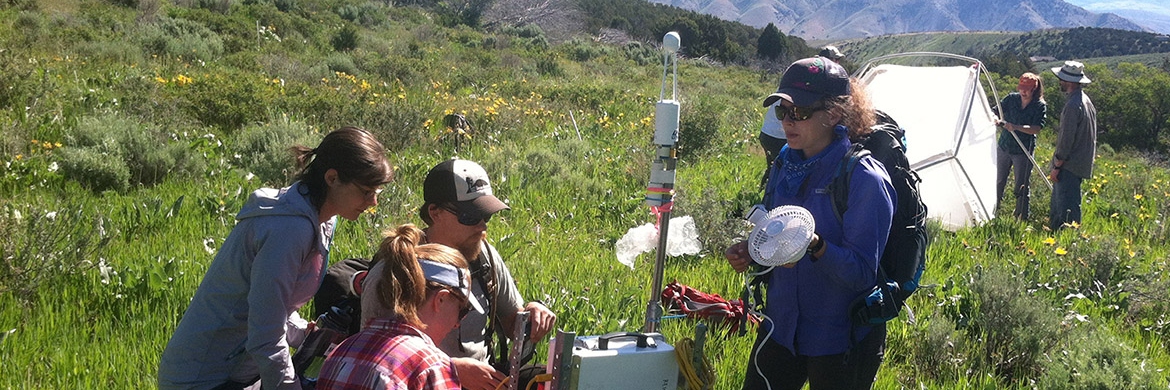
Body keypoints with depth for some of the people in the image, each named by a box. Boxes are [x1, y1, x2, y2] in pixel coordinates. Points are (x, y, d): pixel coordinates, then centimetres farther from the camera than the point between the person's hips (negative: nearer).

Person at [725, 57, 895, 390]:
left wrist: (816, 247, -37)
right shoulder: (787, 163, 2)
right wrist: (750, 251, -4)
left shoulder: (865, 178, -18)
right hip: (780, 325, 6)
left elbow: (863, 272, -21)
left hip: (840, 342, -6)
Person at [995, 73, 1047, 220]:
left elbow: (1036, 129, -20)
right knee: (998, 182, 13)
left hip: (1023, 151, -4)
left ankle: (1021, 217, 12)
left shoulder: (1040, 106, -9)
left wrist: (1015, 127, -32)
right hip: (1004, 147, 4)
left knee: (1022, 186, 2)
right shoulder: (1012, 98, 1)